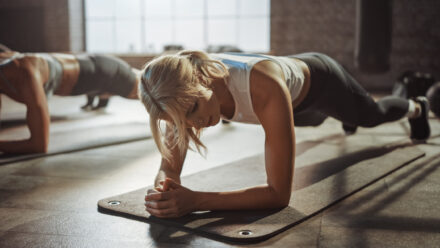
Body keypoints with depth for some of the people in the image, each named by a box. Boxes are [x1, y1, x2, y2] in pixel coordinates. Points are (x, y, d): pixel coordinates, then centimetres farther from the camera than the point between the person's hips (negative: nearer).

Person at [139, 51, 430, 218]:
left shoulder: (264, 88, -53)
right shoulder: (185, 87, -37)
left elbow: (280, 194, -52)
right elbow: (169, 167, -31)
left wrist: (195, 201, -61)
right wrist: (164, 189, -55)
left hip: (319, 80, -4)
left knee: (372, 115, 30)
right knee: (317, 121, 40)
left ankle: (416, 107, 68)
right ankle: (348, 119, 79)